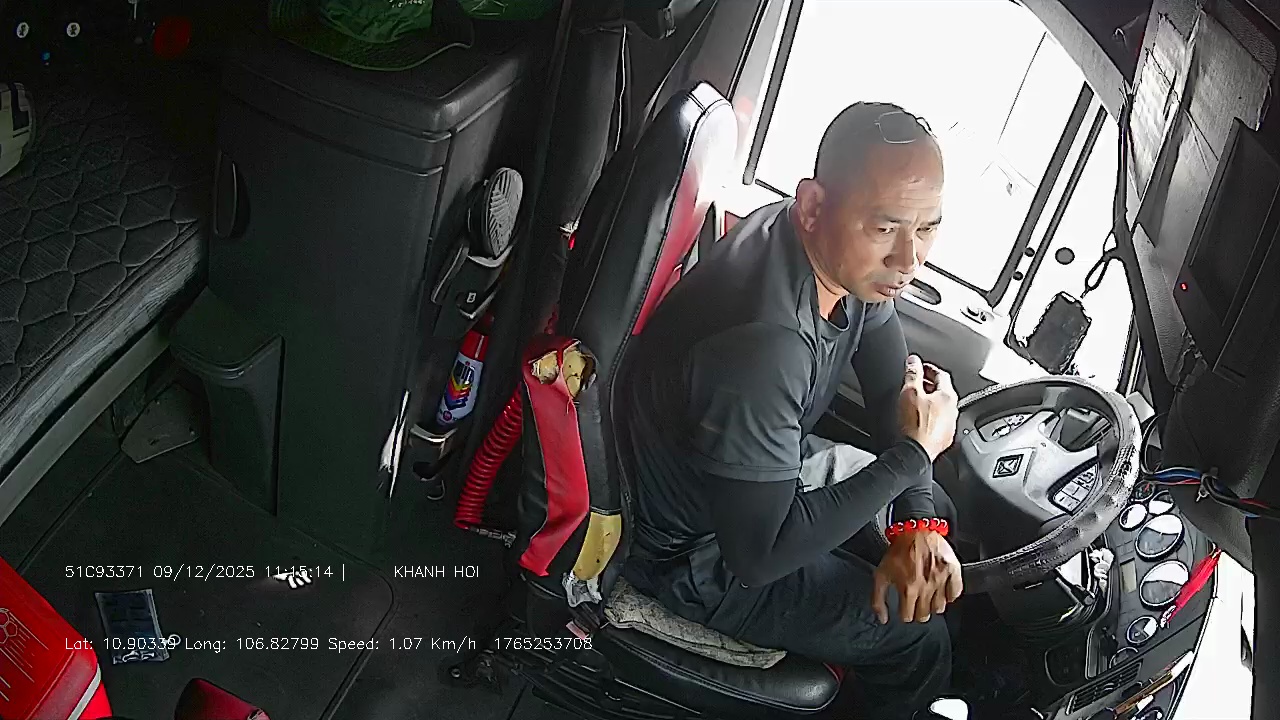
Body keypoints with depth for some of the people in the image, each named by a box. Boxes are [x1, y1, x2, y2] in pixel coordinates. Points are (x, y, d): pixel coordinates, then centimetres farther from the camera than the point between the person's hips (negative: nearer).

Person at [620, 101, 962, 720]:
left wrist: (919, 523, -13)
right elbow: (757, 554, -33)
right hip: (698, 554, -8)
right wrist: (914, 452, -25)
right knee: (918, 639, -4)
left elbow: (895, 384, 1)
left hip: (765, 475, 9)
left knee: (936, 508, 20)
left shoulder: (846, 252, -14)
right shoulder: (764, 345, -41)